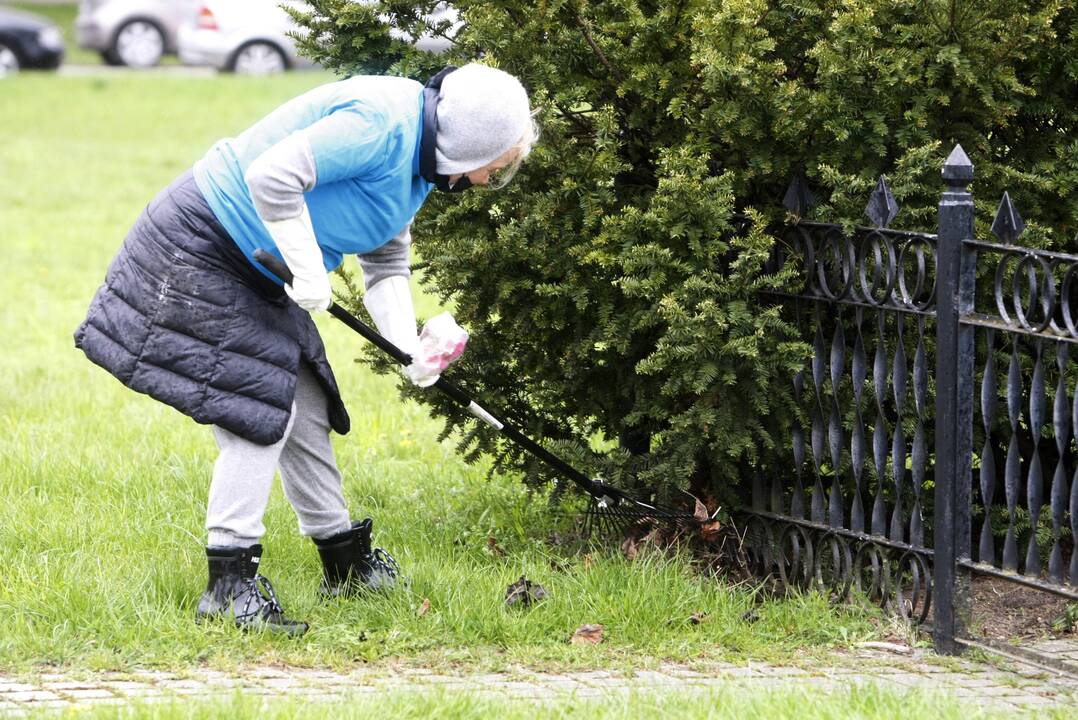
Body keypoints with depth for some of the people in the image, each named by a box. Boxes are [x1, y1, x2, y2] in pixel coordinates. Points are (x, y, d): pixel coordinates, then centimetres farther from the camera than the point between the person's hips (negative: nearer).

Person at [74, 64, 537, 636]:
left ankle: (346, 563, 30)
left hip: (254, 273, 10)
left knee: (303, 410, 16)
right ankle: (228, 584, -12)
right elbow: (272, 176, -34)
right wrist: (309, 270, -26)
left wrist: (412, 349, -5)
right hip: (197, 252, -10)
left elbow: (386, 269, 12)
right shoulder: (382, 122, -26)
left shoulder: (417, 166, 7)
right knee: (260, 409, -14)